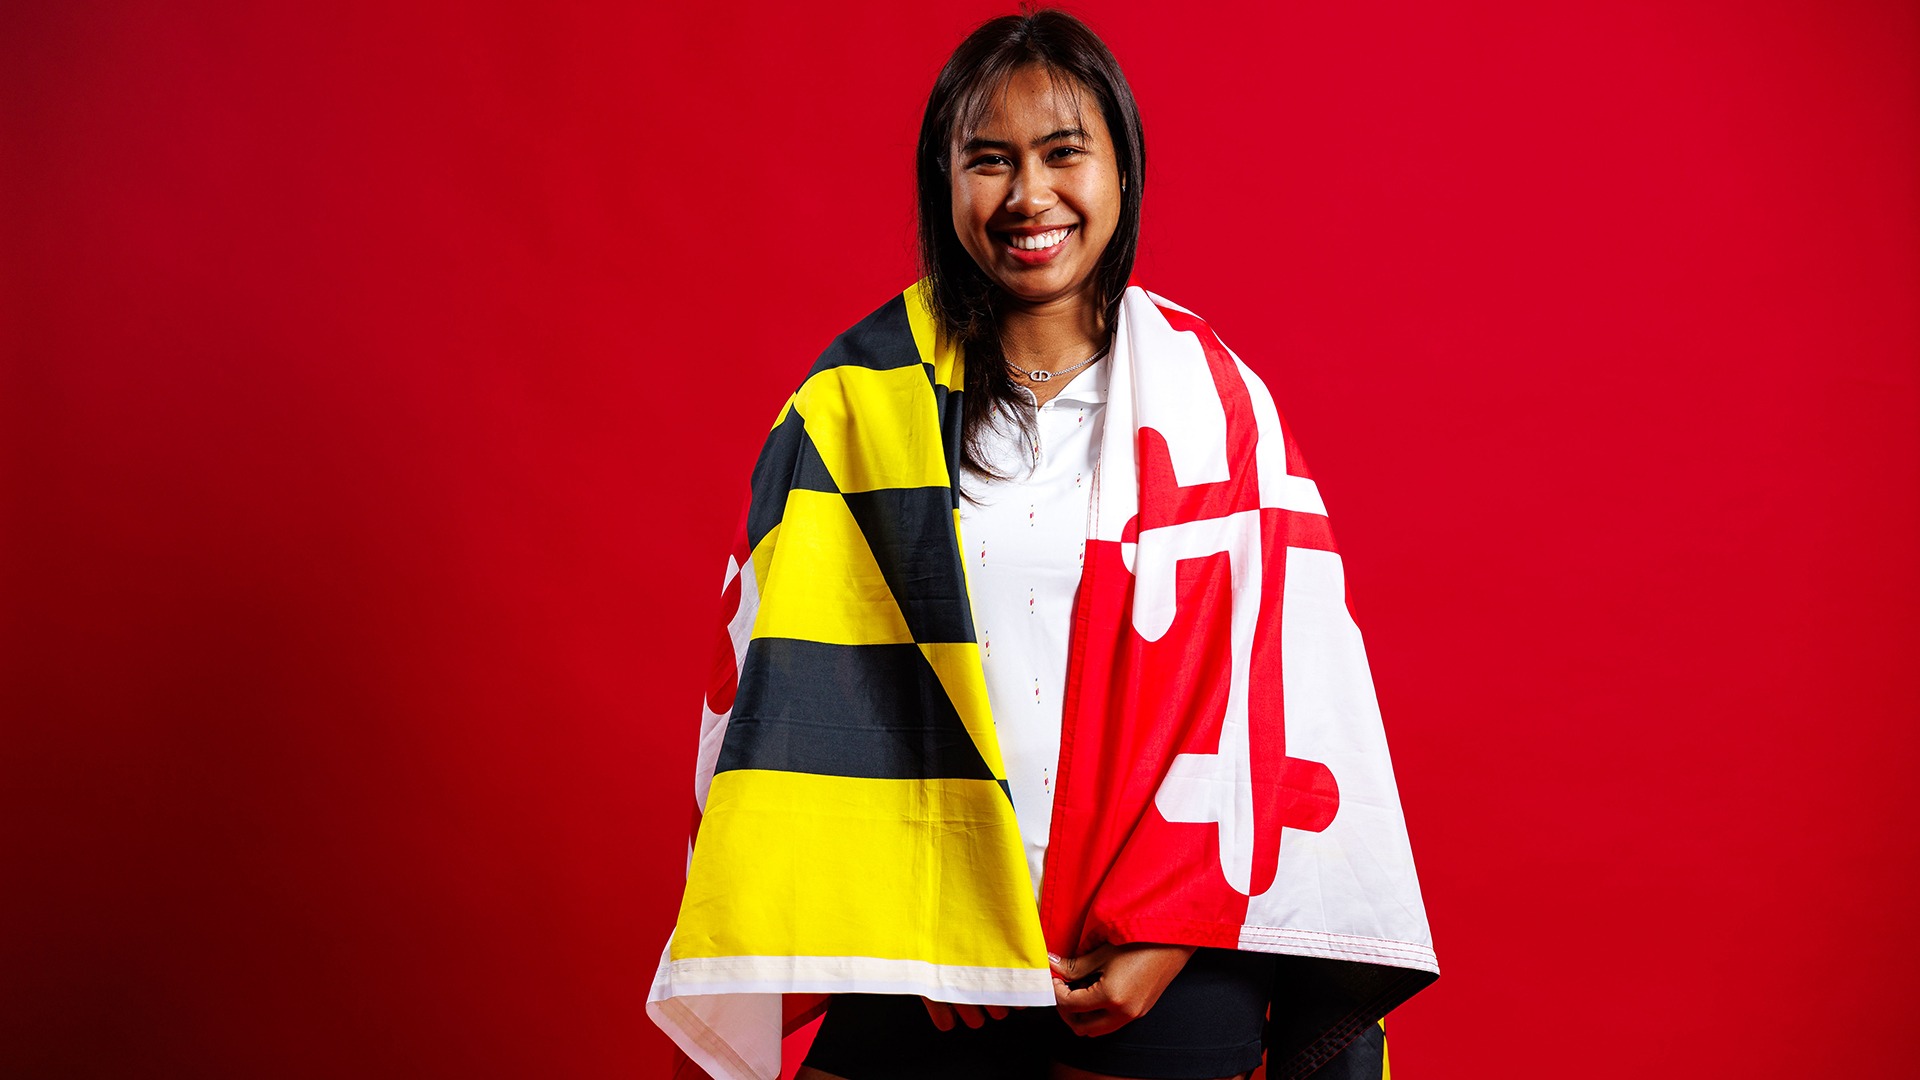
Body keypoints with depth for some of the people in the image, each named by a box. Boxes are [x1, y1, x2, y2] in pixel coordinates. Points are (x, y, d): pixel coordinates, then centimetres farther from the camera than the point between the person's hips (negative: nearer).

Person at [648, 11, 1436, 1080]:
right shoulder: (859, 402, -1)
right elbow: (801, 683, -3)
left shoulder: (1215, 401, 1)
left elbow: (1262, 679, -1)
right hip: (920, 944, 0)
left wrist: (1176, 926, -8)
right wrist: (888, 926, -10)